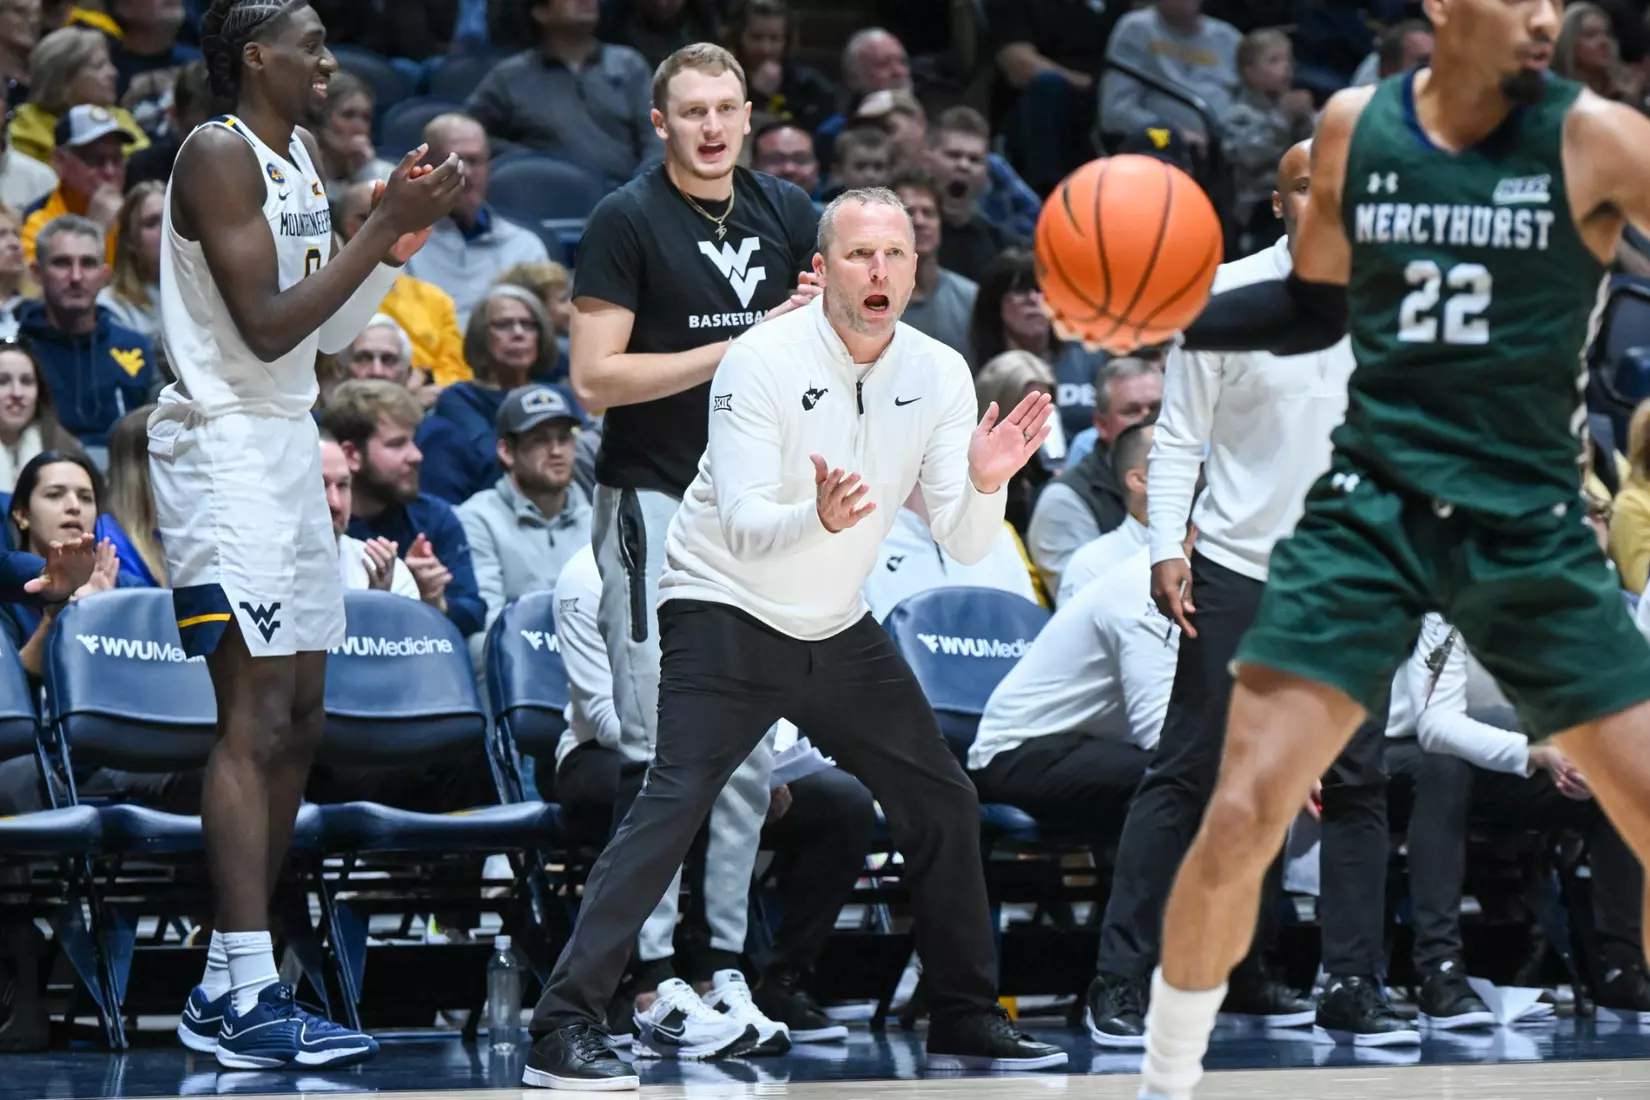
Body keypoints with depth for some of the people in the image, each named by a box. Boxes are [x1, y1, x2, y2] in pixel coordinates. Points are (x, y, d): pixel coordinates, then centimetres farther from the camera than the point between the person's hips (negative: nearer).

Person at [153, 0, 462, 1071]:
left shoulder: (304, 157, 16)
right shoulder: (220, 156, -13)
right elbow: (267, 327, -20)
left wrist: (399, 243, 6)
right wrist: (383, 227, -18)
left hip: (290, 448, 10)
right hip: (225, 448, -10)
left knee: (298, 725, 9)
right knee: (257, 723, -14)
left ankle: (225, 983, 14)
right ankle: (248, 1001, -17)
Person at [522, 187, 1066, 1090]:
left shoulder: (939, 374, -3)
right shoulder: (763, 362, -18)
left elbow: (964, 545, -4)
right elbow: (743, 526, -26)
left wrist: (984, 484, -25)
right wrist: (819, 516, -46)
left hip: (838, 628, 6)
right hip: (726, 614, -6)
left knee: (942, 803, 7)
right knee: (674, 803, -20)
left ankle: (966, 1020, 23)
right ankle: (563, 1030, -23)